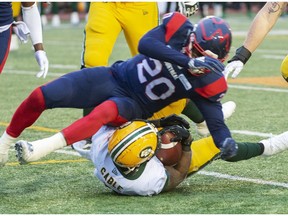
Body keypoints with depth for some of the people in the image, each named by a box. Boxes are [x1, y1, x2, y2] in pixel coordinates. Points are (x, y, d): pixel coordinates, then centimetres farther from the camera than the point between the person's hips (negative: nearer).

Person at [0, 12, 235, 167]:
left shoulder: (208, 81, -14)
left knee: (105, 112, -38)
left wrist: (227, 142, -35)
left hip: (132, 106, -1)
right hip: (114, 78, 1)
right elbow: (145, 44, -31)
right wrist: (189, 61, -40)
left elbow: (216, 122, -12)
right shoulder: (179, 27, -16)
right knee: (41, 97, -8)